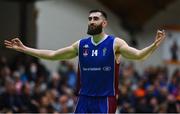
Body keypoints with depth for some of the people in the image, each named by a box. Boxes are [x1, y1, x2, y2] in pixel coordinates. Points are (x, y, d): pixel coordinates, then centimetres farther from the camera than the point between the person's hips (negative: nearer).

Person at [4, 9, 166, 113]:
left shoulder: (115, 43, -6)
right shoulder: (81, 45, 7)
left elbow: (138, 55, -20)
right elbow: (52, 55, 12)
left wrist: (154, 46, -40)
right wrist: (24, 49, 11)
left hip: (105, 100, -4)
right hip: (84, 99, 5)